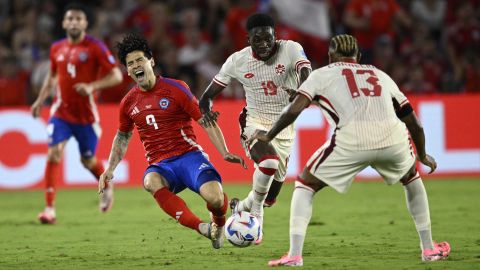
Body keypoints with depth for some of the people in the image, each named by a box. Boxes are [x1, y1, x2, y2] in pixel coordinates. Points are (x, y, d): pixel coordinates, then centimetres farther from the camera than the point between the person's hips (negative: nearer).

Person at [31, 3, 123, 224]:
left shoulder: (95, 47, -9)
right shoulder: (57, 48, 4)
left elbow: (116, 76, -11)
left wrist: (92, 86, -24)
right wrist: (40, 100, 15)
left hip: (86, 114, -3)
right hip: (61, 111, 3)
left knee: (88, 160, 9)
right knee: (54, 153, -16)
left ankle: (107, 186, 43)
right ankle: (50, 208, -16)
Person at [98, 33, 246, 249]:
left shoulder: (175, 89, -2)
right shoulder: (128, 103, 11)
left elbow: (206, 122, -2)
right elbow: (122, 137, 29)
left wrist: (225, 153, -14)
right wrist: (109, 170, 20)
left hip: (188, 156, -2)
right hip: (160, 166, 2)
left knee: (214, 197, -31)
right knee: (151, 181, -38)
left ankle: (218, 223, 10)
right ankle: (201, 227, -36)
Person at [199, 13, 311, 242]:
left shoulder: (290, 49, -14)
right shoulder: (237, 60, -10)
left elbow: (306, 73, -33)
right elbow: (208, 94, -1)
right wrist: (206, 109, -25)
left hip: (284, 127, 2)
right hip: (255, 123, -2)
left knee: (269, 196, 11)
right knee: (269, 162, -35)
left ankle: (242, 207, 44)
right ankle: (255, 211, -11)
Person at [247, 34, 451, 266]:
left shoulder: (322, 74, 20)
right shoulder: (381, 75, 30)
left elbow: (294, 109, 6)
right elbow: (413, 122, 31)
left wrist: (268, 136, 20)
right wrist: (423, 155, 47)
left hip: (352, 140, -3)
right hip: (392, 136, 3)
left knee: (305, 185, 17)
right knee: (411, 178, 35)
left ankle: (294, 254, 3)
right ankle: (428, 248, 34)